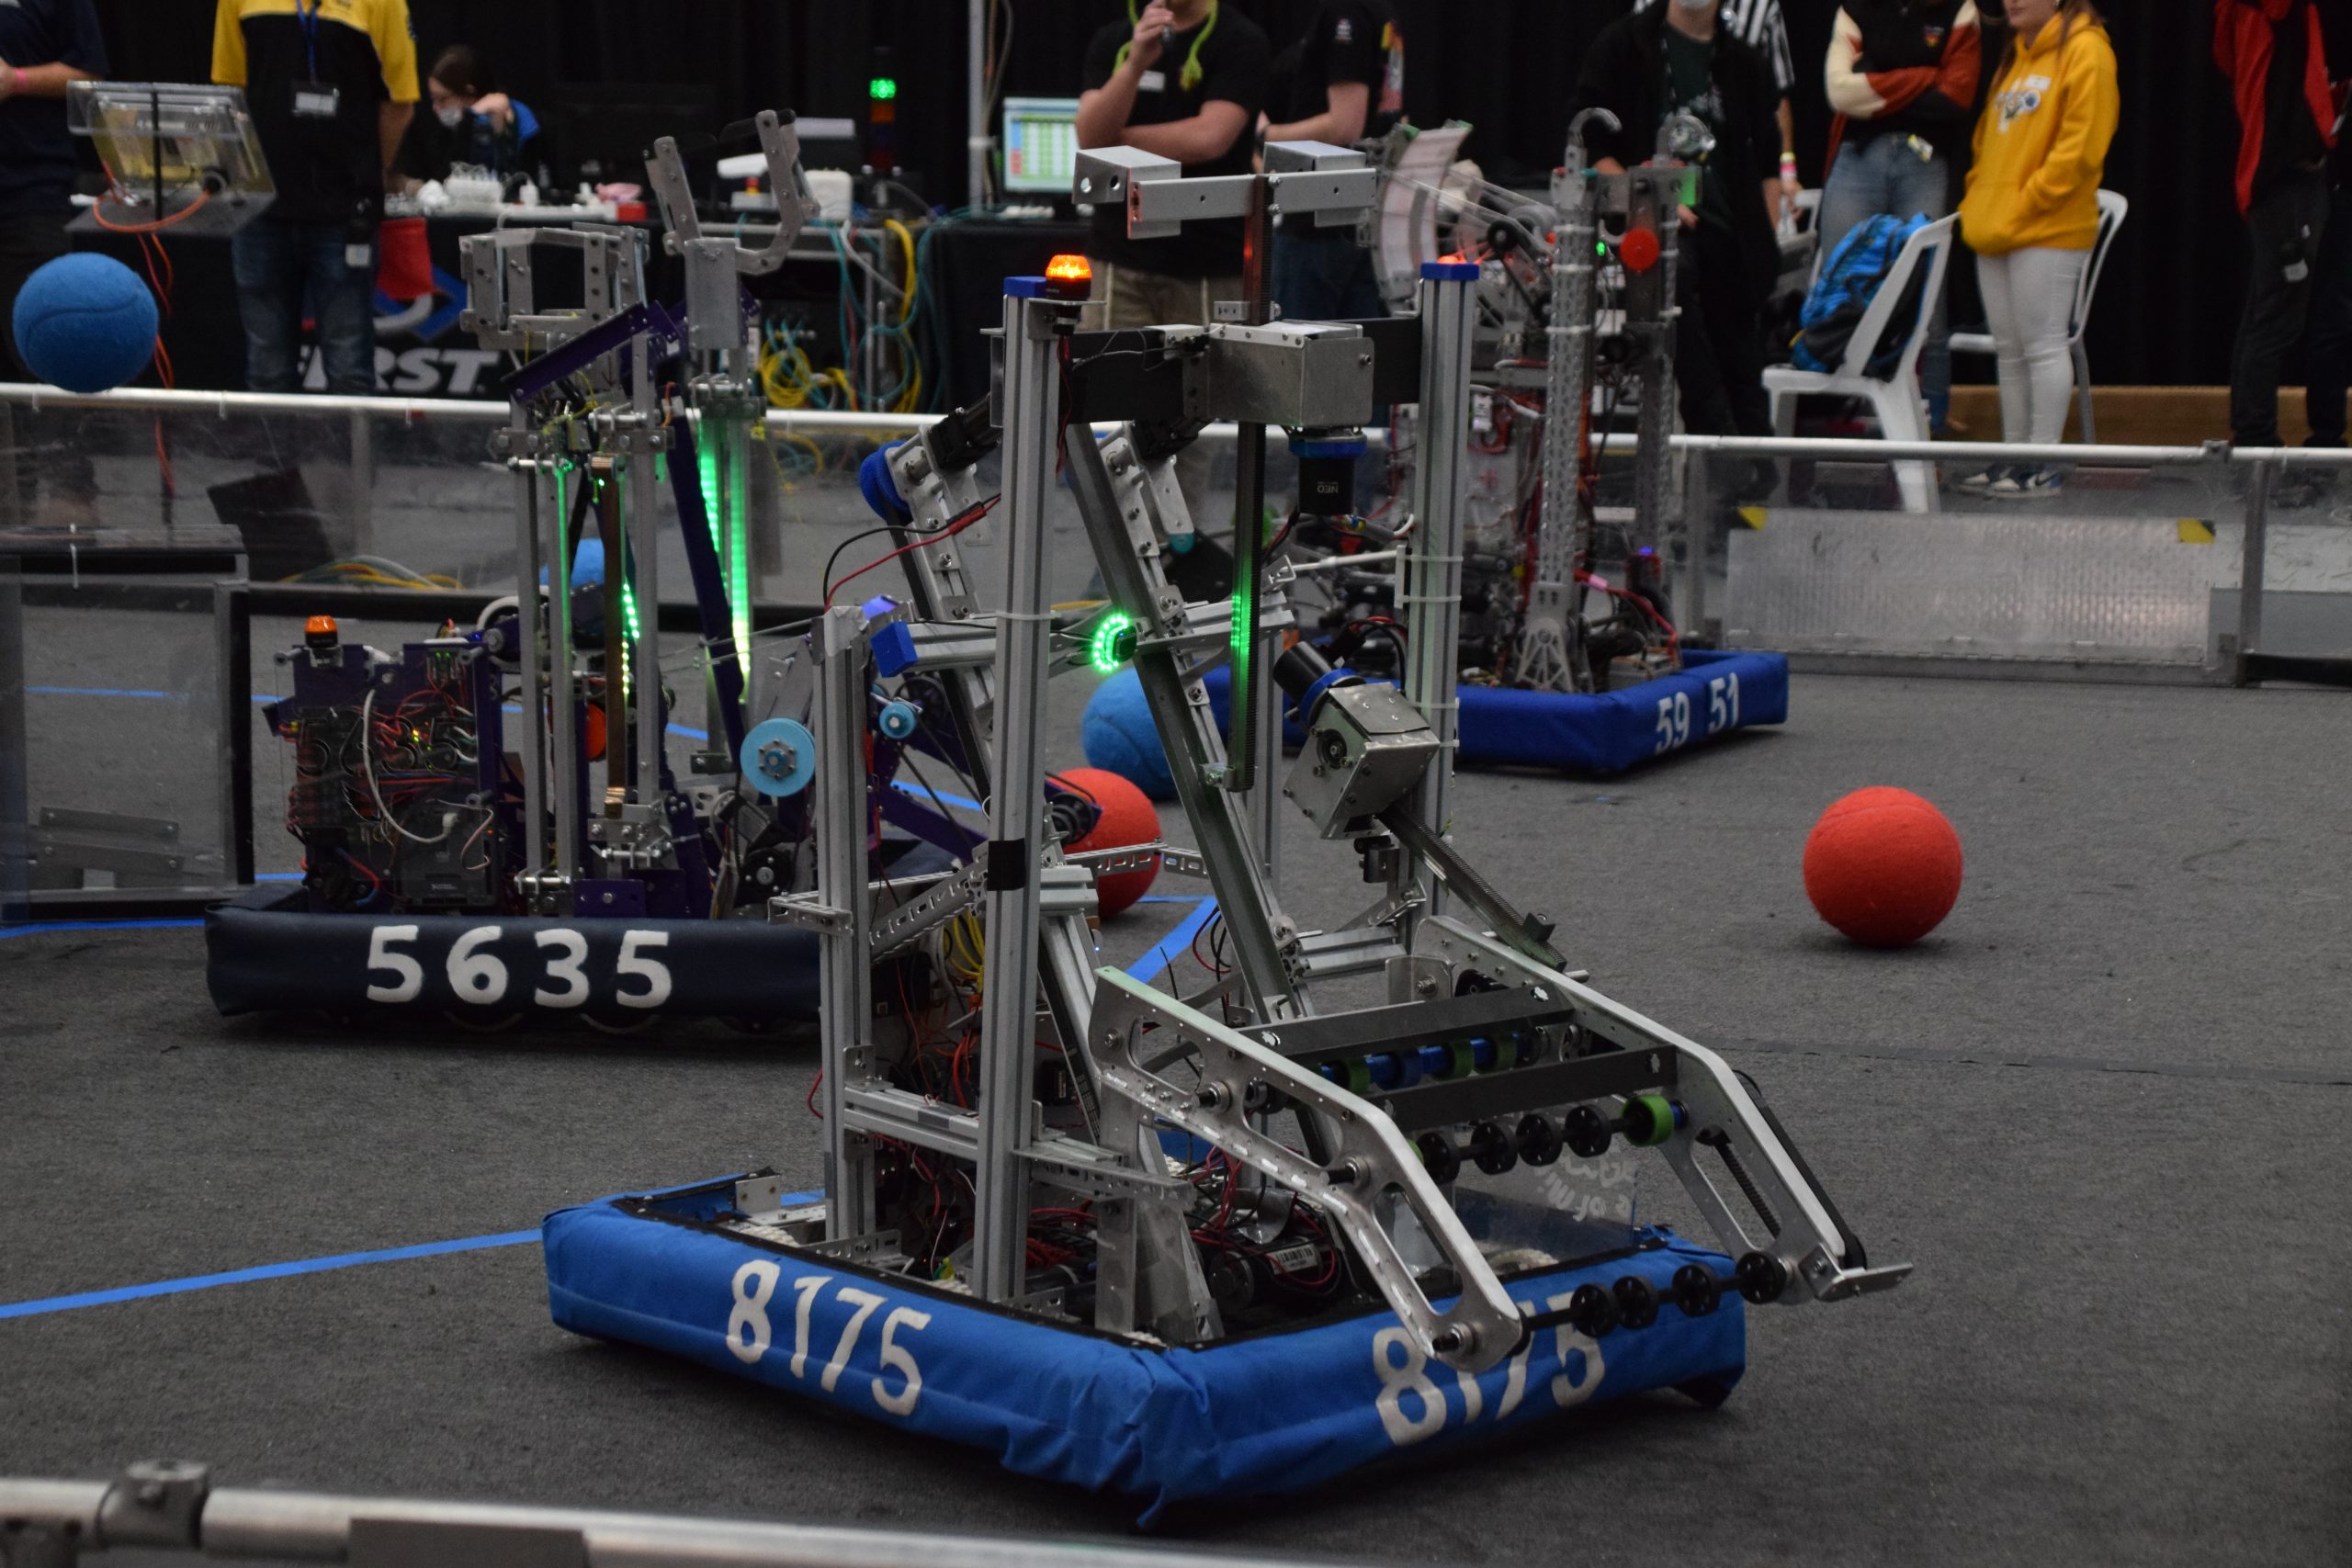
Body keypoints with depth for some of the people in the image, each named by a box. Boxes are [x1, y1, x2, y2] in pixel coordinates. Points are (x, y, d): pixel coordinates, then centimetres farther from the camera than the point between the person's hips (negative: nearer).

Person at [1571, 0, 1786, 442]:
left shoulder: (1744, 63, 15)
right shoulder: (1623, 45, 4)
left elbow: (1767, 165, 20)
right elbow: (1590, 142, -1)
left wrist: (1765, 239, 7)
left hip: (1729, 226, 5)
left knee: (1743, 369, 1)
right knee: (1673, 272, -36)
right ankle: (1713, 427, -35)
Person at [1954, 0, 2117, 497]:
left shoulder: (2084, 51, -8)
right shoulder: (2016, 56, 18)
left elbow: (2080, 146, -15)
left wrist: (2023, 205, -15)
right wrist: (1977, 202, 12)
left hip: (2048, 228, -8)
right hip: (1995, 231, 8)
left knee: (2042, 345, -5)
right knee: (2009, 350, 11)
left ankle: (2043, 465, -1)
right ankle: (2013, 456, 16)